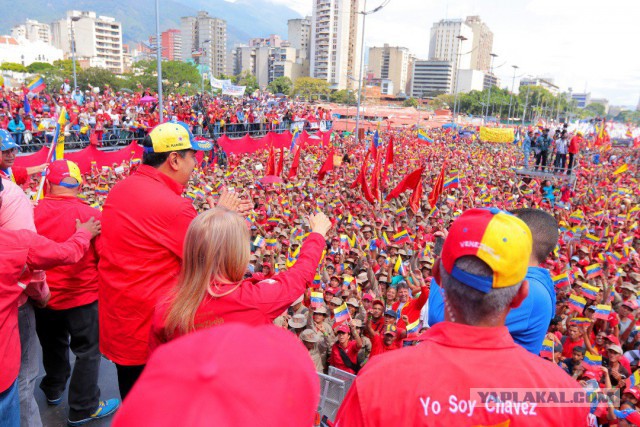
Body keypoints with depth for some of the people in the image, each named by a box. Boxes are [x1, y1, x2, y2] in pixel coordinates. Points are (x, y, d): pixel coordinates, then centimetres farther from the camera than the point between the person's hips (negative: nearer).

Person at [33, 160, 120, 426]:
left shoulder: (33, 213, -13)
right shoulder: (91, 215, -22)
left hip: (44, 297, 5)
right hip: (83, 296, -4)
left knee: (53, 345, 27)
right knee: (88, 352, 12)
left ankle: (53, 390, 49)